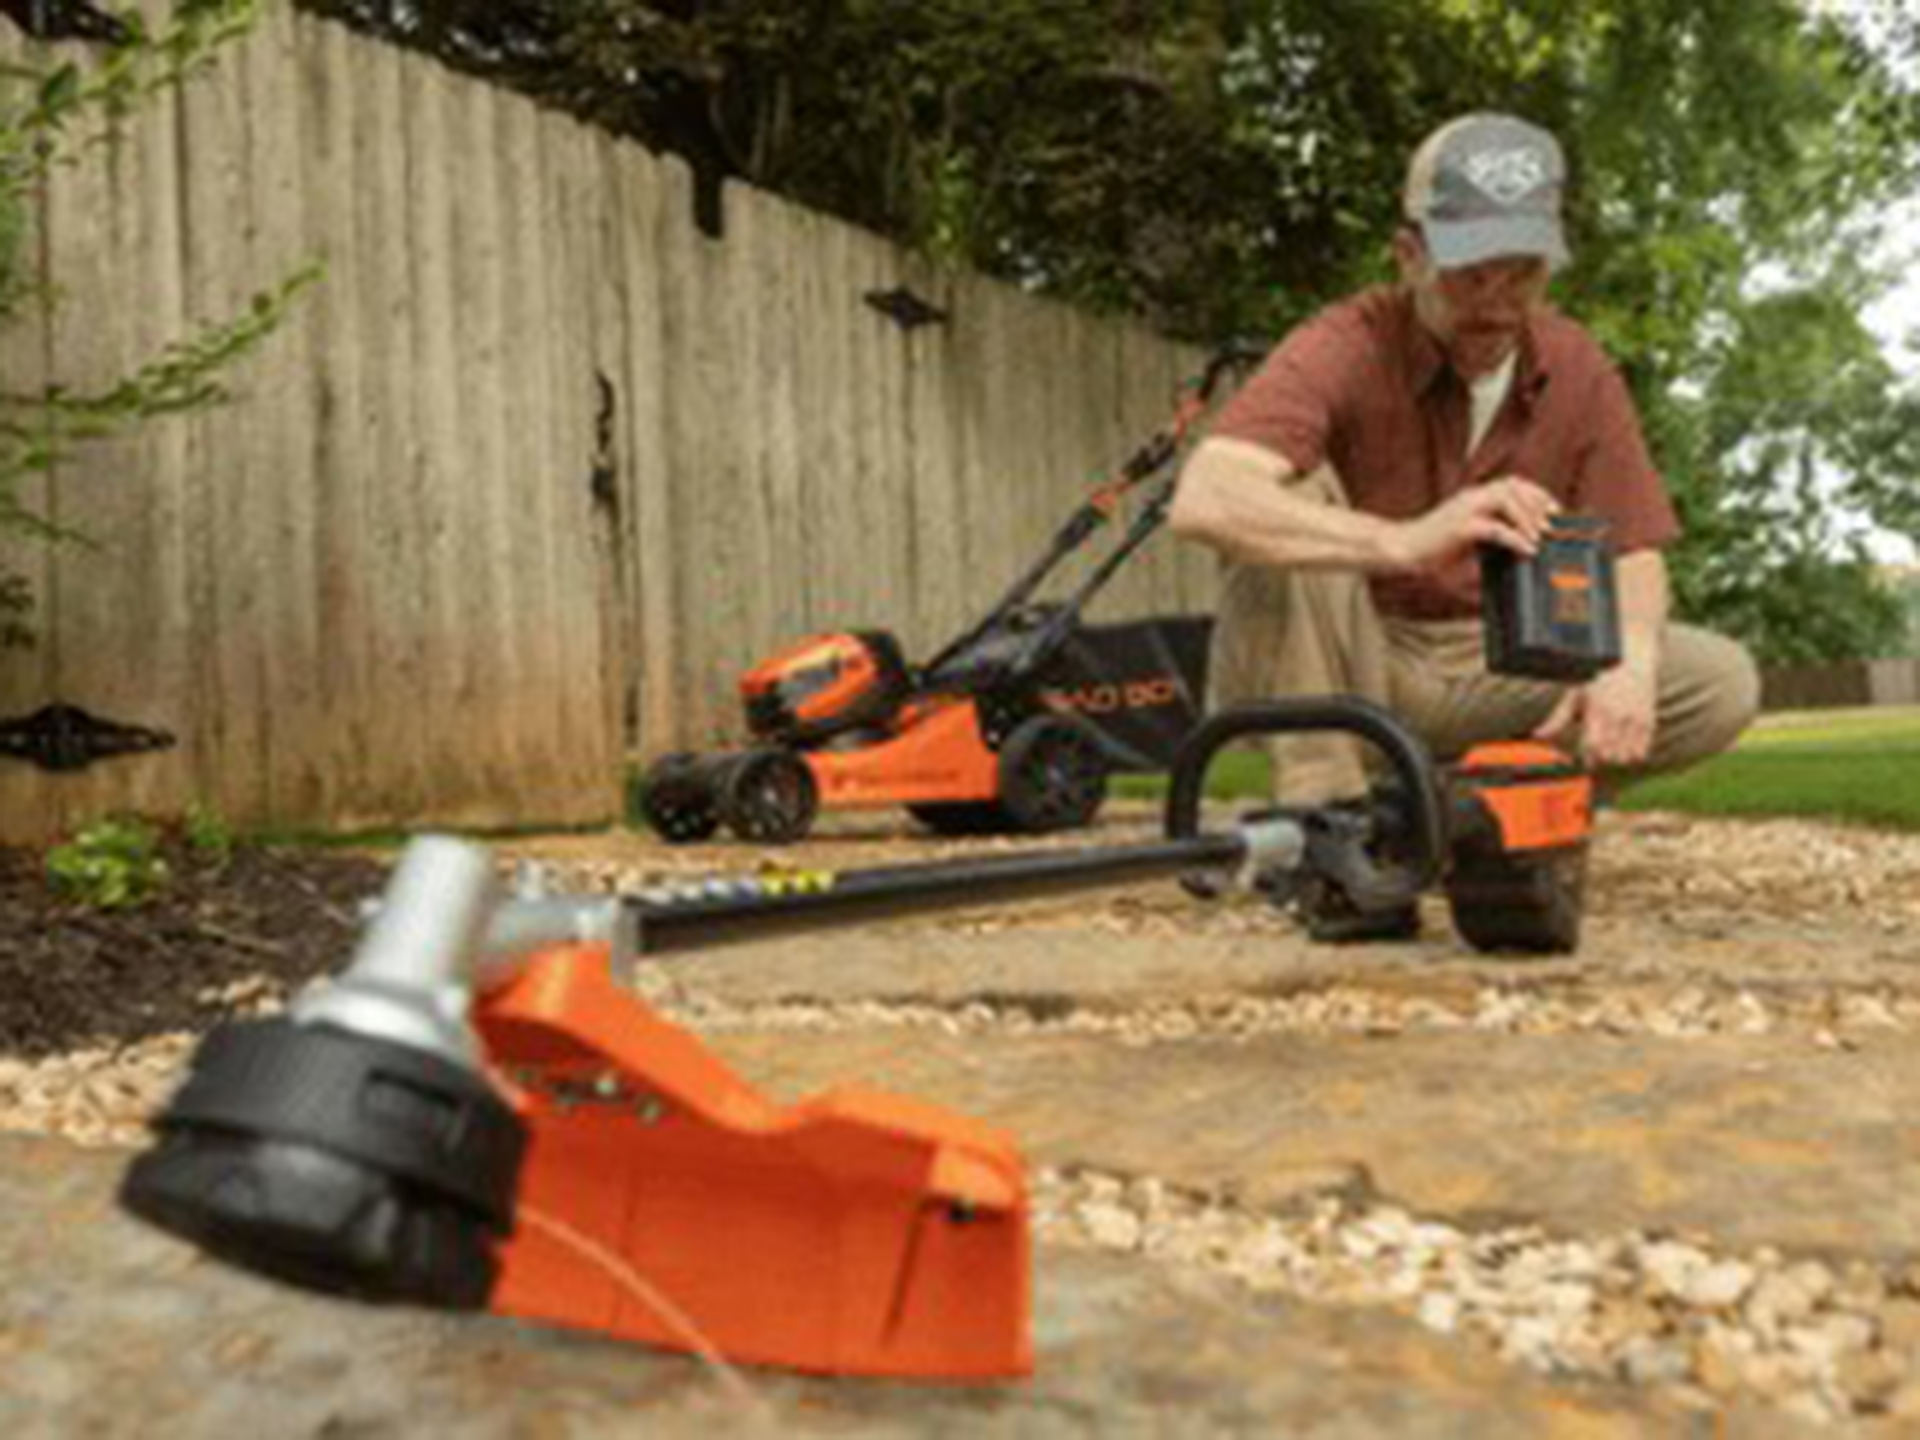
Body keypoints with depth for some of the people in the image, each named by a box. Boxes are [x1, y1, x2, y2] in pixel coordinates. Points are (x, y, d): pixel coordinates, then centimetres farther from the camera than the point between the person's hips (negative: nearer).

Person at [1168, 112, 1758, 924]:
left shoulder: (1580, 371, -2)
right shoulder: (1346, 349, -19)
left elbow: (1632, 555, -1)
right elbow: (1202, 500, -37)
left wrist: (1629, 664, -25)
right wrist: (1404, 542, -51)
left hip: (1495, 667, 4)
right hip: (1344, 662, -4)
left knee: (1722, 685, -14)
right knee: (1286, 499, -31)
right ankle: (1319, 810, -26)